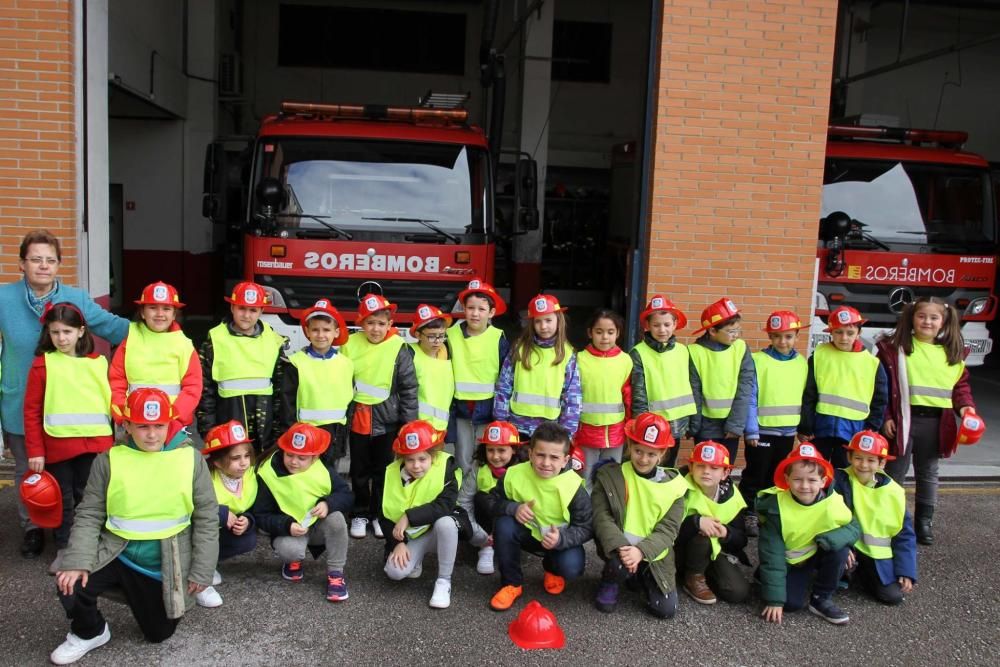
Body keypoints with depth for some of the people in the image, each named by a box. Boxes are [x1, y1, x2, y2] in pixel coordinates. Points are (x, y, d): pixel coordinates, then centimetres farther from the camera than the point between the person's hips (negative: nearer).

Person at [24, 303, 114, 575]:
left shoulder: (98, 363, 3)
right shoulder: (42, 364, -2)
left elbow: (110, 400, 6)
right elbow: (32, 411, -2)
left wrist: (113, 439, 4)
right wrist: (35, 450, -6)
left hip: (94, 444, 1)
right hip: (57, 445, -1)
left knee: (88, 497, 12)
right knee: (62, 499, 11)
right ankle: (63, 550, 24)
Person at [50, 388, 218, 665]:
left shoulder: (191, 459, -8)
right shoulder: (109, 460, -6)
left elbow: (207, 517, -5)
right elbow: (89, 515, -5)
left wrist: (201, 571, -7)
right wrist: (77, 563, -20)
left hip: (166, 564, 0)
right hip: (117, 555, 0)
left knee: (159, 634, 9)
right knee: (71, 586, -26)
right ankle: (89, 633, 9)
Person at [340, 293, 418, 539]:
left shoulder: (398, 348, -10)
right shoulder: (351, 345, -5)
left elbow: (409, 388, -6)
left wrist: (409, 422, -7)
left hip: (387, 419, -1)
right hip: (358, 418, 2)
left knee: (383, 470, 11)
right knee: (359, 470, 13)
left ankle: (379, 514, 26)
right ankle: (360, 514, 28)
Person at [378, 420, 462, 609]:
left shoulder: (445, 466, -20)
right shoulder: (391, 473, -10)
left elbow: (446, 505, -32)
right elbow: (384, 514, -2)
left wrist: (409, 517, -33)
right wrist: (397, 543, -13)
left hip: (438, 530, -2)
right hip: (409, 536, 2)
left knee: (446, 522, -37)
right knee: (395, 571, -23)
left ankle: (444, 581, -17)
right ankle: (415, 559, 15)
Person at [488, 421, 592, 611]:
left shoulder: (574, 486, -23)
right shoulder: (514, 475, -20)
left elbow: (586, 528, -17)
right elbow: (493, 502, -6)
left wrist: (561, 538, -37)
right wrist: (512, 508, -29)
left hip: (560, 539, -1)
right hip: (527, 532, 1)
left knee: (571, 567, -29)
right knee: (503, 525, -29)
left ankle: (552, 569, 14)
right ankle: (511, 583, -7)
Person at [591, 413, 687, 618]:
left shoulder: (674, 485, -3)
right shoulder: (609, 475, -5)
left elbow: (668, 529, -8)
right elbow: (601, 516, -12)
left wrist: (641, 551, -25)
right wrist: (620, 546, -29)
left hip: (653, 553, 2)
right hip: (619, 548, -2)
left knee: (666, 608, -9)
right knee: (620, 564, -35)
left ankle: (640, 576, 23)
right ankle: (610, 582, 4)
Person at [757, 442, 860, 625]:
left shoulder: (833, 502, -20)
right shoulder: (776, 506, -24)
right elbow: (771, 555, -21)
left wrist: (829, 538, -35)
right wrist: (774, 599, -23)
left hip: (818, 556, 2)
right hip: (789, 562, -2)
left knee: (839, 546, -27)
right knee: (792, 602, -22)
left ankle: (822, 599, -8)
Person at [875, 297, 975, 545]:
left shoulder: (953, 353, 6)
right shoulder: (895, 348, -5)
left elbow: (960, 385, 13)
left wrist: (965, 406, -6)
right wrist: (885, 417, -11)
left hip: (935, 423, 3)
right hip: (903, 420, -3)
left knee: (928, 474, 14)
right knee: (895, 472, 6)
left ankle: (924, 522, 27)